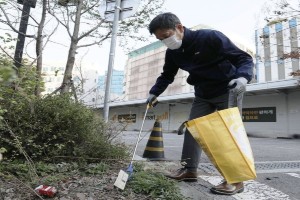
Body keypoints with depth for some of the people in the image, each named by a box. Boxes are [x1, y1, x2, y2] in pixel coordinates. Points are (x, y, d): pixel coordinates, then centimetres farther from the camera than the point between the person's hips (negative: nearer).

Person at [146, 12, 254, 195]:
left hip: (228, 90, -6)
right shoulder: (173, 53, -3)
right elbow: (167, 75, 13)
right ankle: (189, 170, 10)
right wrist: (154, 93, 1)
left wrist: (243, 77, -39)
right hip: (203, 94, 6)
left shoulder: (211, 37, -23)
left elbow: (244, 58, -20)